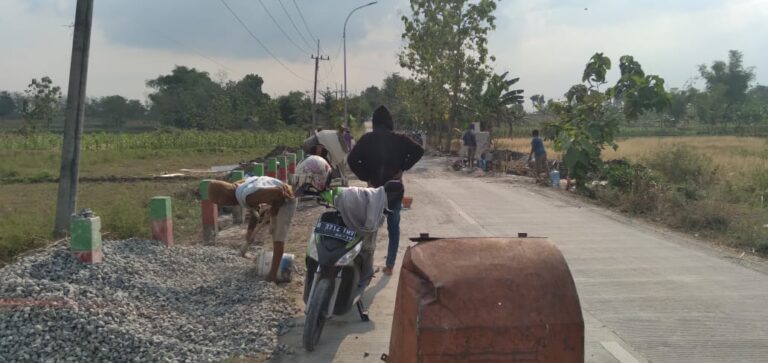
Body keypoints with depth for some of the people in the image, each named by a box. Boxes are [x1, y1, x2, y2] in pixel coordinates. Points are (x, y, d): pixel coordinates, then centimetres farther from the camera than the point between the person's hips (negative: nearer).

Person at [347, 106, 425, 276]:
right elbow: (419, 151, -12)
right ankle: (390, 265, 12)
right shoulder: (400, 139, -2)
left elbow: (352, 159, -13)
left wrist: (366, 177, -7)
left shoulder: (367, 139, -5)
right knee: (393, 227, 10)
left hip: (374, 188, -1)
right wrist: (402, 168, -8)